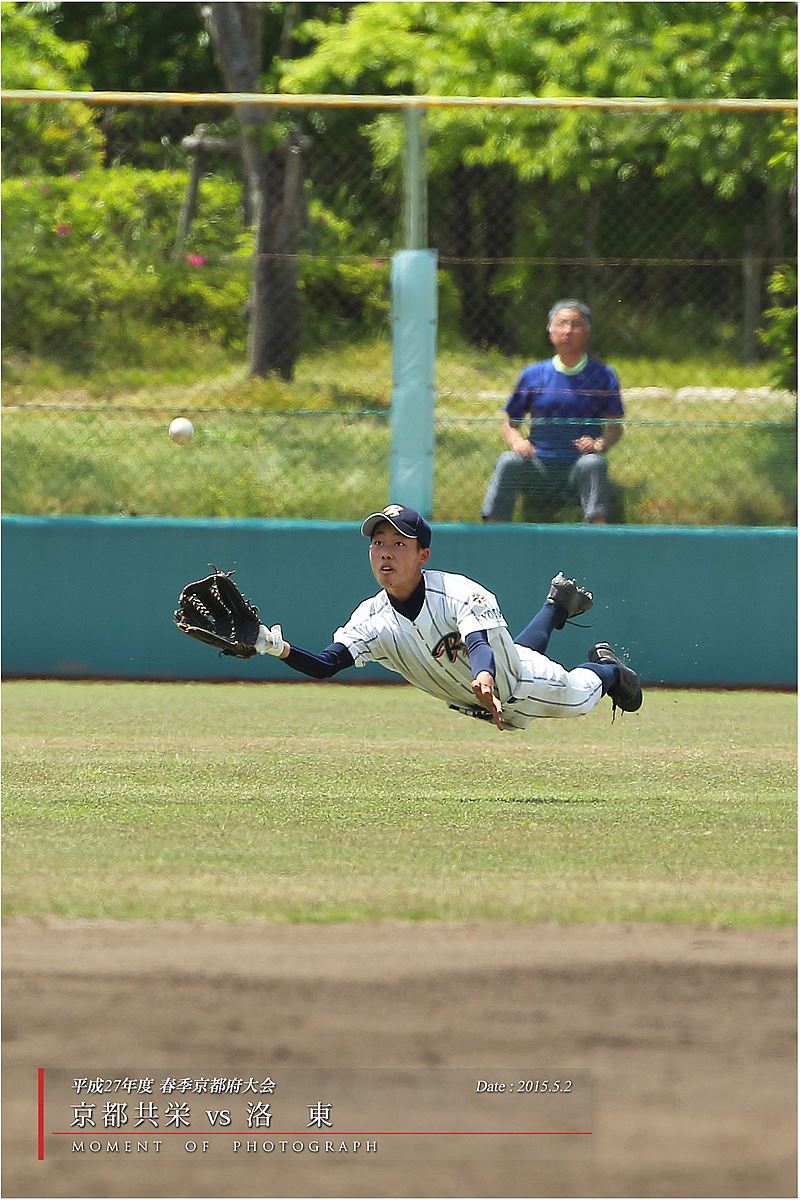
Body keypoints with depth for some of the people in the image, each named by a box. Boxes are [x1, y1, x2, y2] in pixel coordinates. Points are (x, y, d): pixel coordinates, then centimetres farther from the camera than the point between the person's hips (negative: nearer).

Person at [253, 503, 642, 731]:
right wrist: (278, 648, -56)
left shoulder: (459, 594, -40)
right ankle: (557, 607, 62)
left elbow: (479, 646, -57)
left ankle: (606, 669, 42)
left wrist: (484, 680, -81)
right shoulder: (373, 619, -28)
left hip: (517, 685, -6)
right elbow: (325, 666, -36)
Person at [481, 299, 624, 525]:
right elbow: (510, 424, 14)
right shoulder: (533, 374, 11)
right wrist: (517, 442, -10)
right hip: (538, 470, 1)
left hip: (578, 470, -1)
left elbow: (615, 427, 4)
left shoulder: (603, 375, 8)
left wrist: (599, 445, -19)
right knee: (508, 461, -29)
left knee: (593, 464, -34)